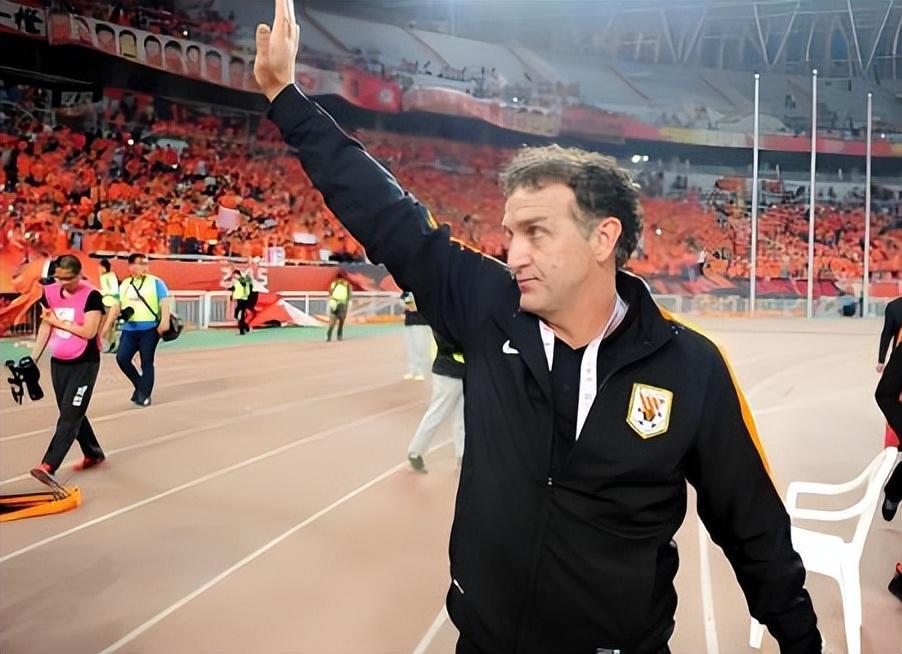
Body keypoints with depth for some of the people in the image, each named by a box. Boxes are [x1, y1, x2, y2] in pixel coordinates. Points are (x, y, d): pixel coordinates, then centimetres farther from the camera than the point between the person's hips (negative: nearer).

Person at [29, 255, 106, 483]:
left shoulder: (91, 295, -14)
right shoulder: (50, 292, 3)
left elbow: (89, 331, -21)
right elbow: (45, 325, 12)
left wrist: (59, 321, -14)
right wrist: (33, 358, 11)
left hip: (84, 363, -7)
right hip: (58, 362, 7)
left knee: (70, 415, -8)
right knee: (71, 413, 14)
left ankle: (48, 465, -10)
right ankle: (93, 454, 31)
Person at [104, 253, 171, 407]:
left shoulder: (155, 282, 2)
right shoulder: (124, 284, 13)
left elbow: (164, 302, -7)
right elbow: (116, 307, 15)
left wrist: (164, 321, -21)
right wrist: (106, 325, 9)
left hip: (150, 329, -4)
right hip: (129, 329, 4)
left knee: (147, 362, -1)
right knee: (121, 358, -6)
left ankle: (145, 395, 9)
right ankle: (140, 385, 15)